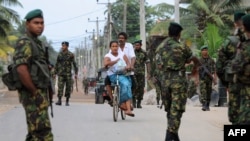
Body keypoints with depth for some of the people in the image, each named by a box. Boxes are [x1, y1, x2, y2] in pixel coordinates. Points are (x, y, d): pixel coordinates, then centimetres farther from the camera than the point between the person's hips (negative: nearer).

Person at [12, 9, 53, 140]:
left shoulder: (37, 43, 18)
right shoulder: (24, 43, -13)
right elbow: (21, 70, -26)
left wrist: (42, 93, 15)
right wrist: (35, 92, -19)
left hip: (39, 94, 10)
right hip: (33, 95, -10)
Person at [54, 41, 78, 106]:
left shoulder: (71, 55, 0)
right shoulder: (60, 54, 7)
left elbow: (74, 64, 0)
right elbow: (56, 64, 13)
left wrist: (76, 73, -5)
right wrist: (55, 73, 9)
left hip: (68, 74, -1)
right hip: (61, 74, 1)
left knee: (68, 88, 1)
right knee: (60, 87, -9)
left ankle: (67, 101, 10)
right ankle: (59, 100, -10)